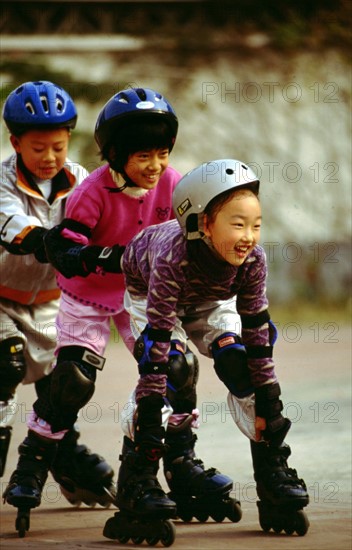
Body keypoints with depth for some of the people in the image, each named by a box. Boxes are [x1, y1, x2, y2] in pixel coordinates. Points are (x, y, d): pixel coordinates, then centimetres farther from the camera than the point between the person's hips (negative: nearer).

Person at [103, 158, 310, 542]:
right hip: (148, 291, -4)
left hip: (207, 300, 4)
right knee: (171, 373, -26)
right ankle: (135, 485, -23)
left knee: (239, 366, -16)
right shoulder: (172, 256, -43)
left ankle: (273, 474, -4)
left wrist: (269, 405, -18)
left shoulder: (252, 260, -30)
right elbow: (157, 340, -43)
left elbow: (257, 336, -20)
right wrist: (150, 420, -45)